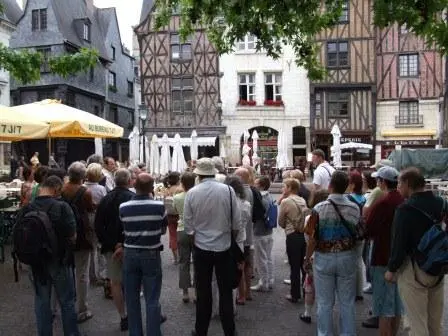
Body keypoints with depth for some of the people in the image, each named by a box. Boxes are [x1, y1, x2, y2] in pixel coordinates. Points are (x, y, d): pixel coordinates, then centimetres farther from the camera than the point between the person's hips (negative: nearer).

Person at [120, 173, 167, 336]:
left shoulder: (123, 207, -8)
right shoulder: (159, 206, -12)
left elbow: (126, 231, 1)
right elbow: (163, 230, 2)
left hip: (130, 255, 2)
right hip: (151, 255, -2)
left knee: (132, 298, 15)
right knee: (152, 300, 5)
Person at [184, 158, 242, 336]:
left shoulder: (192, 193, -10)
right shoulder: (228, 190, -10)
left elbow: (188, 225, -5)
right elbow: (236, 223, -5)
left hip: (202, 248, 0)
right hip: (224, 247, 0)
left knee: (203, 292, 12)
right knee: (226, 291, 12)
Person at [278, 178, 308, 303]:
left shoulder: (285, 201, -10)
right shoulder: (303, 201, 6)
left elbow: (281, 223, -2)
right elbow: (306, 218, 14)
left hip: (293, 236, -5)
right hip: (305, 234, 6)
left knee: (294, 267, 3)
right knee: (304, 265, 15)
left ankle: (295, 295, 12)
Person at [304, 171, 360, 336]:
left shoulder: (319, 209, -15)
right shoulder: (354, 209, -6)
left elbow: (313, 239, -12)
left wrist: (307, 258, 1)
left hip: (324, 258, -2)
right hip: (347, 257, 2)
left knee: (325, 303, 10)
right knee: (347, 302, 13)